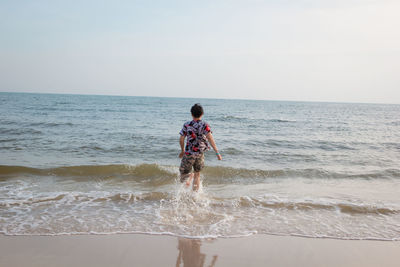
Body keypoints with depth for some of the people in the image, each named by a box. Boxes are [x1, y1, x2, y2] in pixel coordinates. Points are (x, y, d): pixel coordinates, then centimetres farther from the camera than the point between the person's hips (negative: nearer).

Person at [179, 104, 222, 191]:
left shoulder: (186, 125, -4)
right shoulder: (204, 125, -6)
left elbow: (181, 139, -1)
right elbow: (210, 138, -16)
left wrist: (182, 151, 17)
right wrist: (217, 153, -17)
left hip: (188, 153, -1)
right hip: (200, 154, 1)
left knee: (183, 172, 13)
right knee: (197, 175, 18)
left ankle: (189, 176, -18)